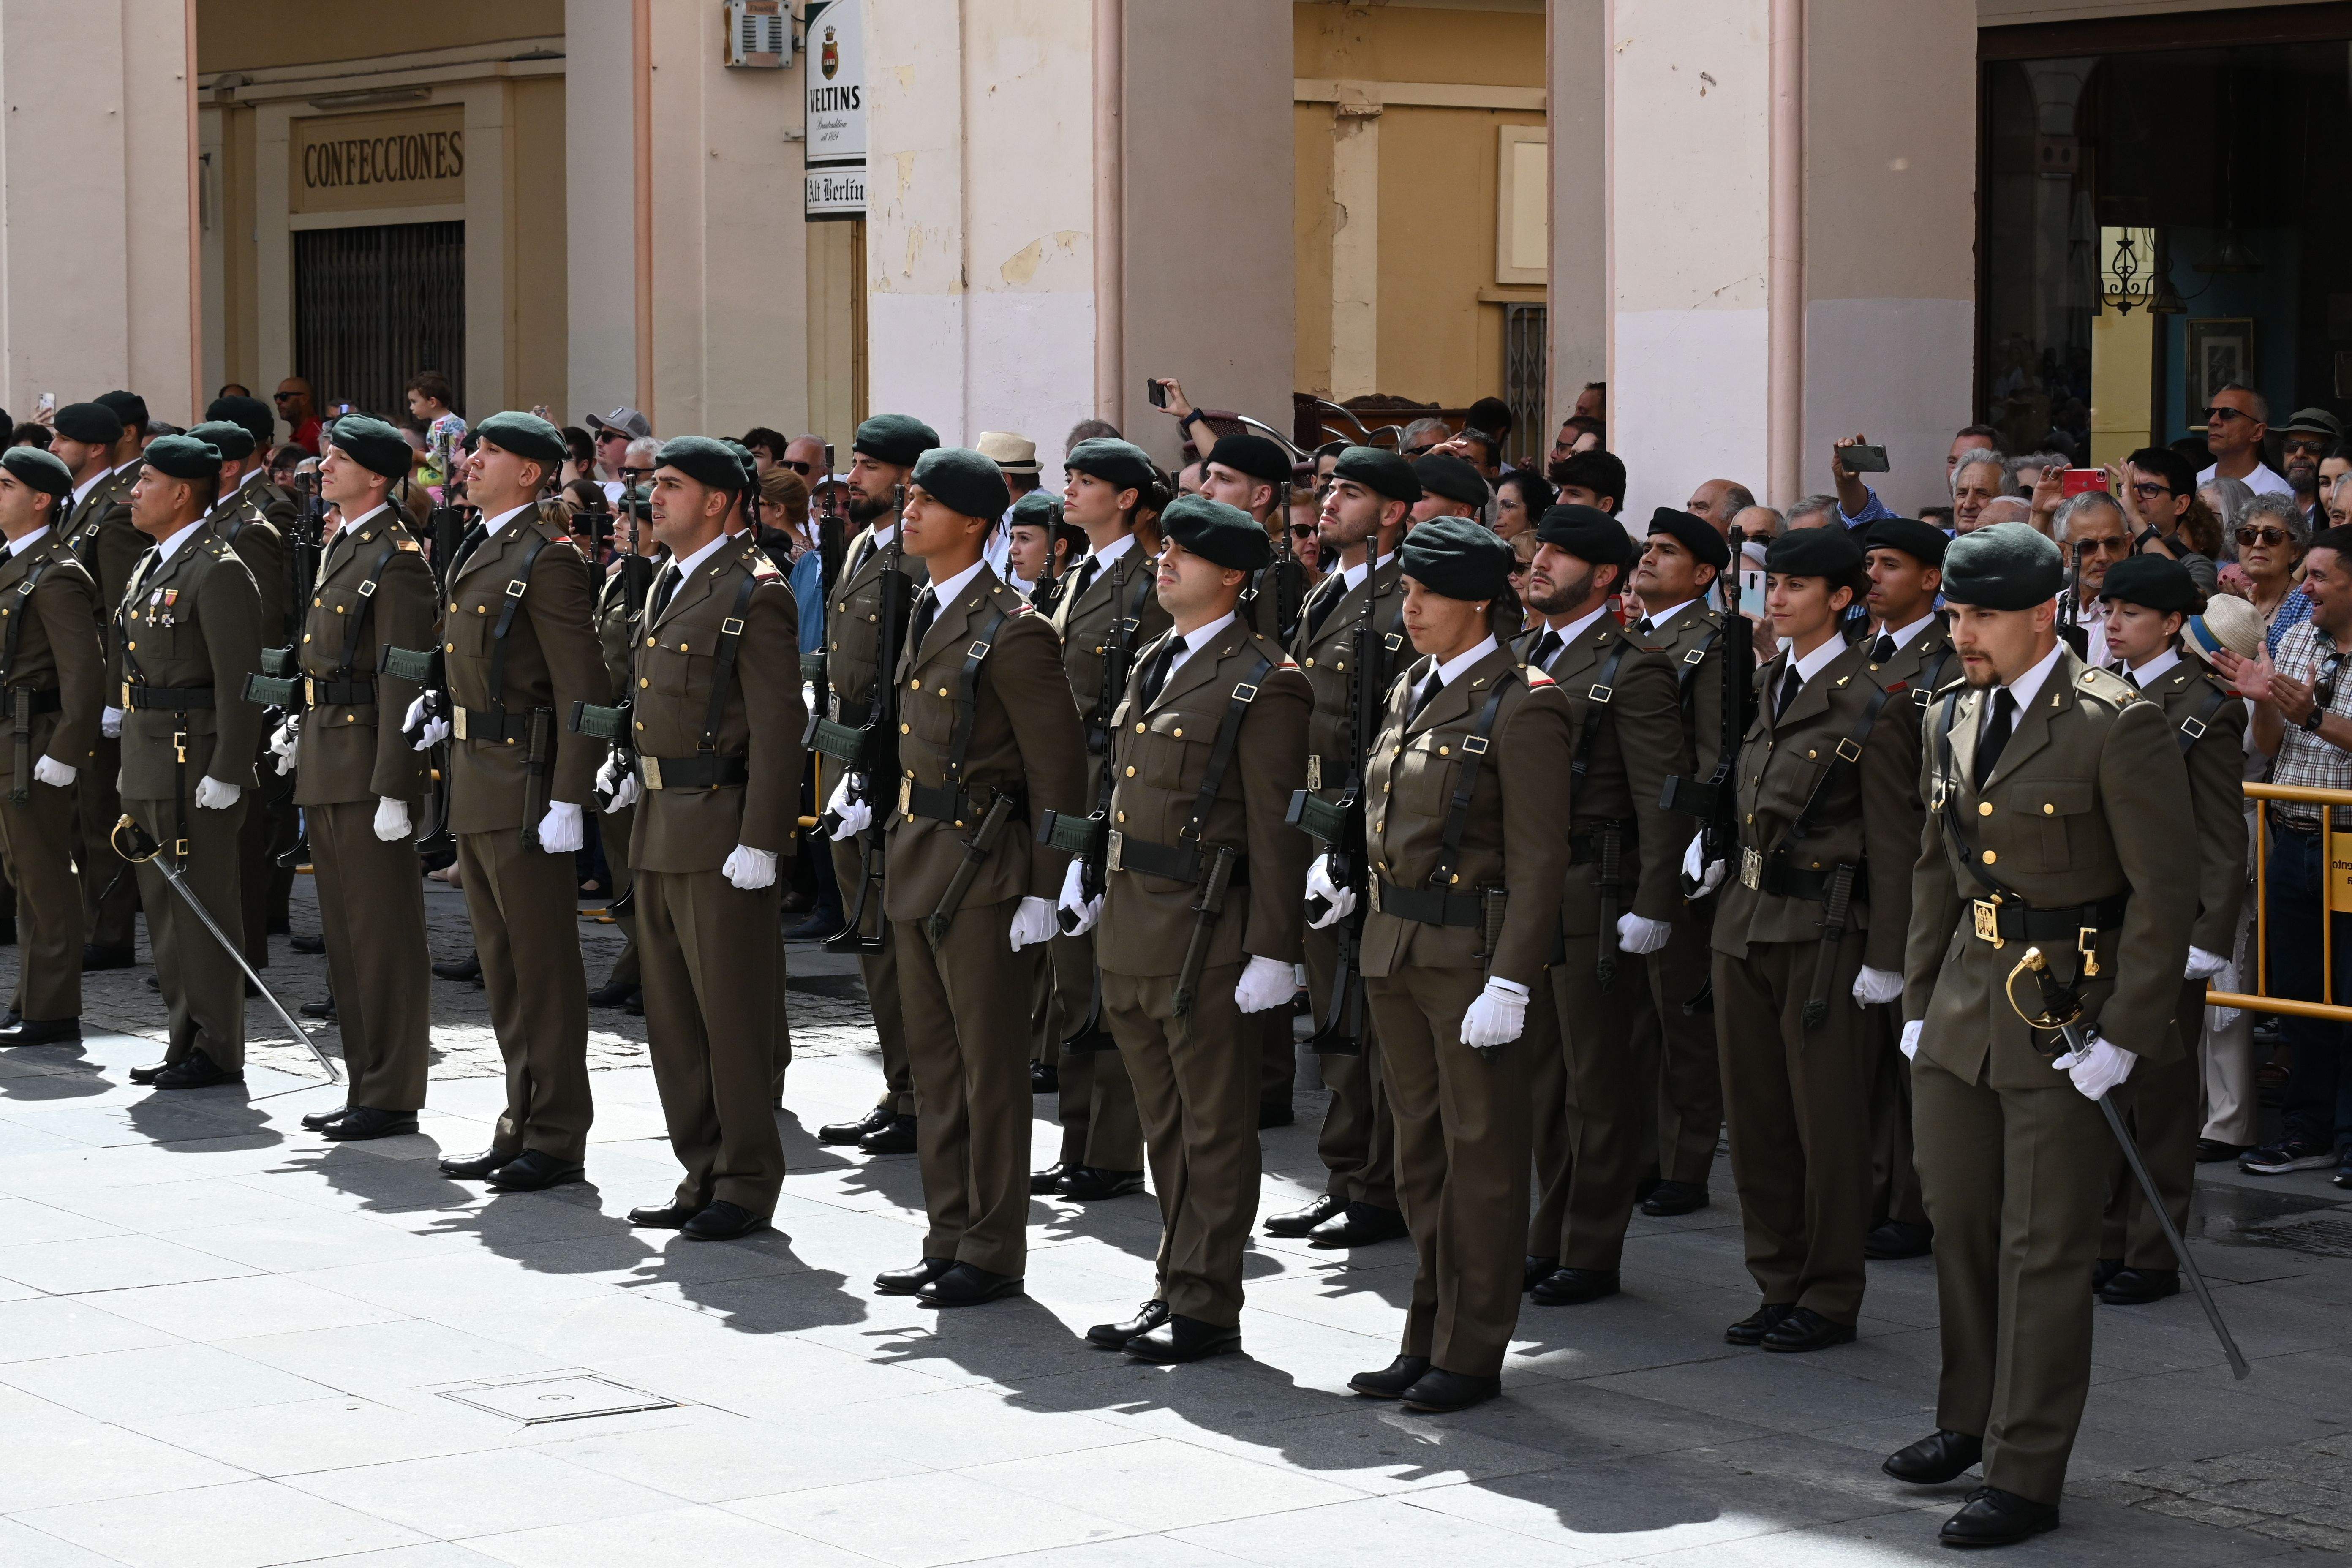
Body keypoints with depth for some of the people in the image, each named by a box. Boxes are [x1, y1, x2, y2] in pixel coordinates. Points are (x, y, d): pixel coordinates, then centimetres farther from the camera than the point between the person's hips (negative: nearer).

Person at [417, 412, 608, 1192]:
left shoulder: (548, 558, -14)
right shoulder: (479, 552, 15)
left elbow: (582, 690, -18)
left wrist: (567, 801, -21)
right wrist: (448, 714, 8)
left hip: (526, 792, -10)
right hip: (477, 789, 10)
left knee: (544, 968, -2)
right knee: (503, 969, 15)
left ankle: (556, 1140, 4)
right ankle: (521, 1127, 23)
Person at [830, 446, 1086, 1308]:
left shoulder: (1011, 630, -15)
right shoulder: (926, 614, 11)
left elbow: (1058, 766, -15)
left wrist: (1044, 889, -16)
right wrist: (872, 794, 11)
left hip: (981, 867, -9)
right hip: (916, 859, 9)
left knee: (990, 1066, 0)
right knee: (935, 1063, 14)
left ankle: (993, 1253, 9)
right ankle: (949, 1240, 22)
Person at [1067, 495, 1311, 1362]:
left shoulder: (1264, 682, -12)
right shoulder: (1154, 663, 14)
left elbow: (1277, 830, -14)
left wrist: (1272, 952, -16)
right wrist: (1090, 872, 17)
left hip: (1206, 931, -8)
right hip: (1131, 924, 8)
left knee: (1214, 1127, 1)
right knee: (1165, 1124, 16)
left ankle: (1207, 1307, 7)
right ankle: (1176, 1284, 25)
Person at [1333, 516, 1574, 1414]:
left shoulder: (1521, 708, -13)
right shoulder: (1412, 691, 12)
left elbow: (1538, 859, -15)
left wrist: (1510, 984, -19)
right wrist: (1349, 869, 7)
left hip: (1472, 954, -8)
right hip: (1396, 944, 8)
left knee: (1481, 1155, 2)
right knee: (1421, 1151, 14)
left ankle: (1473, 1355, 9)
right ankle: (1428, 1339, 24)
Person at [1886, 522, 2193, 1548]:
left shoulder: (2118, 725, -14)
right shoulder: (1950, 720, 9)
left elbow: (2163, 895, -13)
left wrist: (2123, 1039, -15)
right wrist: (1919, 1002, 14)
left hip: (2071, 1015, -7)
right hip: (1965, 1005, 7)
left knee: (2045, 1251, -2)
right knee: (1958, 1224, 16)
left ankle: (2026, 1477, 5)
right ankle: (1970, 1420, 34)